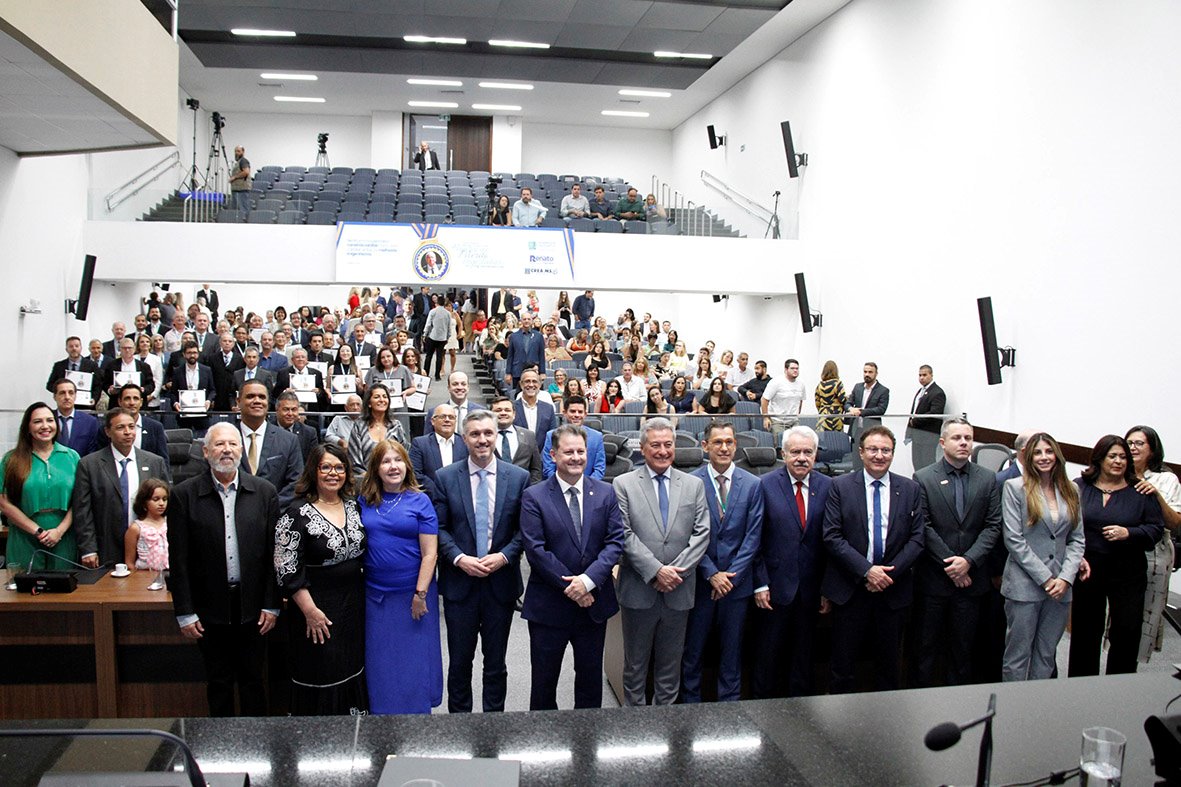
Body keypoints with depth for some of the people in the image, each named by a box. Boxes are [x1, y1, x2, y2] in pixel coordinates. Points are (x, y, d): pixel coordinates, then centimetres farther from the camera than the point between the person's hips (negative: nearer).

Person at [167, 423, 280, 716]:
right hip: (210, 609, 0)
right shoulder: (184, 494, -4)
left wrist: (271, 605, -1)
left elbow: (273, 552, 1)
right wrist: (184, 613, -4)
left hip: (252, 607, 1)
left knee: (252, 681, 11)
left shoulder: (264, 492, -1)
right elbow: (178, 559, -3)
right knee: (219, 683, 13)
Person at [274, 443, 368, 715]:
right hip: (318, 608, -6)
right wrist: (310, 610, -17)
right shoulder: (297, 513, -13)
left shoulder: (353, 506, 5)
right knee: (319, 675, 4)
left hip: (353, 604, 6)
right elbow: (286, 569, -15)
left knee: (352, 670, 15)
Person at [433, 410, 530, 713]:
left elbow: (524, 528, 0)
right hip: (459, 582, 0)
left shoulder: (518, 477, -1)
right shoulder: (445, 477, -1)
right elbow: (439, 528, -1)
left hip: (501, 582, 0)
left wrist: (504, 556, -14)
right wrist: (459, 558, -15)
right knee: (459, 661, 11)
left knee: (496, 662, 13)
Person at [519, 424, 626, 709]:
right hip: (548, 606, -2)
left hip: (594, 603, 3)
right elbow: (535, 549, -13)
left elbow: (615, 542, -4)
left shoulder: (606, 493, 2)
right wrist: (570, 587, -16)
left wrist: (588, 580, -17)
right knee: (544, 681, 11)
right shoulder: (533, 497, -7)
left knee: (591, 678, 17)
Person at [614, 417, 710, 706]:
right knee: (635, 663, 11)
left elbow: (702, 533, 0)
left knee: (671, 662, 14)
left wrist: (677, 570, -11)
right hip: (639, 590, -2)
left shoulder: (694, 485, 6)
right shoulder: (624, 484, -2)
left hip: (679, 590, 2)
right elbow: (625, 535, -9)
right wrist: (656, 570, -17)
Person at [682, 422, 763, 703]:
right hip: (700, 581, -1)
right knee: (693, 648, 9)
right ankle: (690, 701, 25)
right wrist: (712, 574, -11)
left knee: (732, 648, 13)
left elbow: (753, 536, -3)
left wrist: (731, 575, -10)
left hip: (737, 581, 2)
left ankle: (729, 702, 27)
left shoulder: (752, 484, -1)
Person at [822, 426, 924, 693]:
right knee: (843, 663, 6)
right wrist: (867, 570, -17)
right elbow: (832, 537, -9)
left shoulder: (910, 489, 4)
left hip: (893, 589, 2)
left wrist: (890, 573, -12)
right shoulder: (841, 487, -3)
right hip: (850, 589, -2)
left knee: (889, 662, 14)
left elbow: (916, 539, 0)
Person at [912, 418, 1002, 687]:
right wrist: (949, 563, -13)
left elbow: (993, 526, 0)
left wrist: (968, 560, -11)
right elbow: (924, 527, -8)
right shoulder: (923, 478, -4)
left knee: (963, 646, 11)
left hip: (971, 577, 2)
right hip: (933, 576, -2)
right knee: (927, 644, 8)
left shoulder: (988, 479, 4)